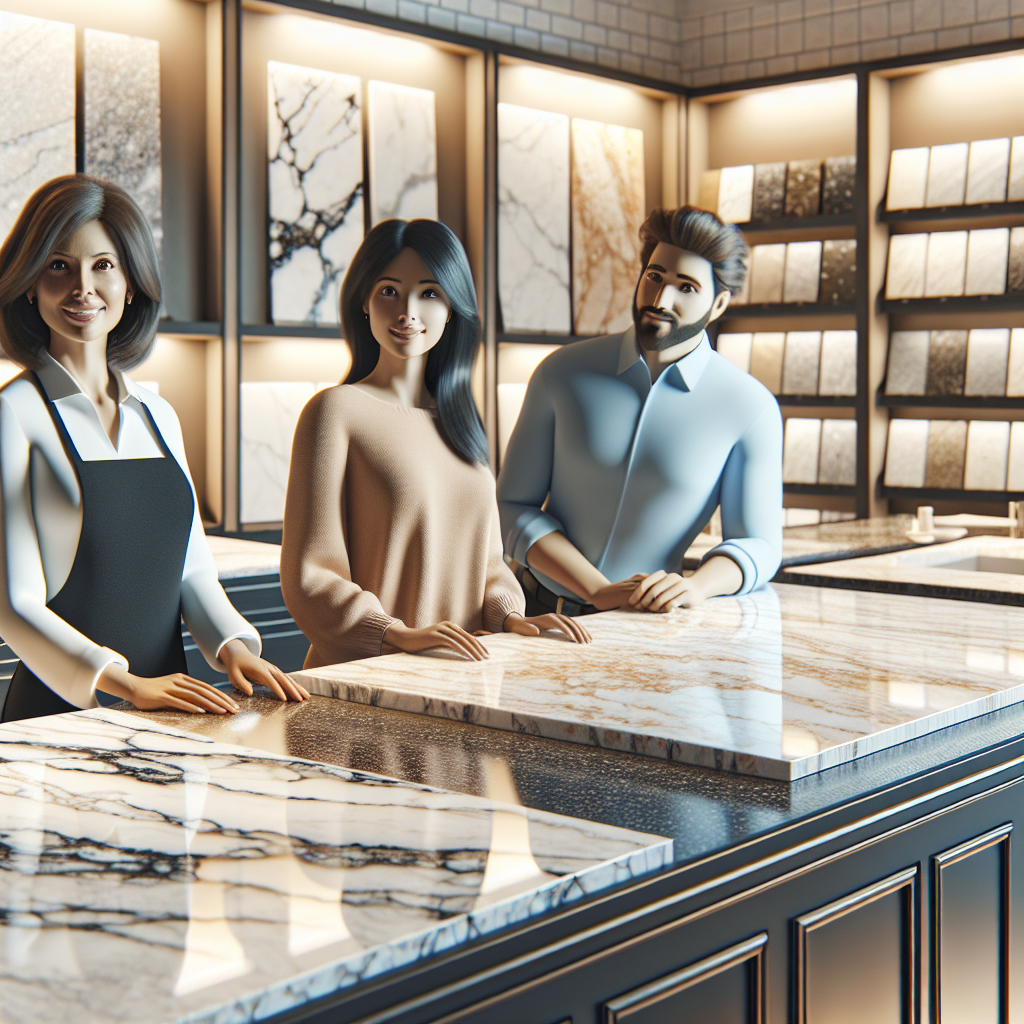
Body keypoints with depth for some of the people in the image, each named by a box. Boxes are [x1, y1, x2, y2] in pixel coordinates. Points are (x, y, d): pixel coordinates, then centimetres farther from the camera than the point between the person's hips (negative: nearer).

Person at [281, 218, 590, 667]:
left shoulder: (459, 416, 18)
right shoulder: (336, 410, -1)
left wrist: (508, 614, 3)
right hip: (365, 674, -5)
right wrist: (399, 634, -19)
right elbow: (310, 576, -5)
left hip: (462, 676, 5)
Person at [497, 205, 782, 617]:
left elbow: (757, 544, 1)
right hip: (541, 614, -1)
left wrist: (695, 585, -21)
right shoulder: (562, 373, -1)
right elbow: (513, 508, 1)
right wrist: (601, 591, -14)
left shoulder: (750, 408, -5)